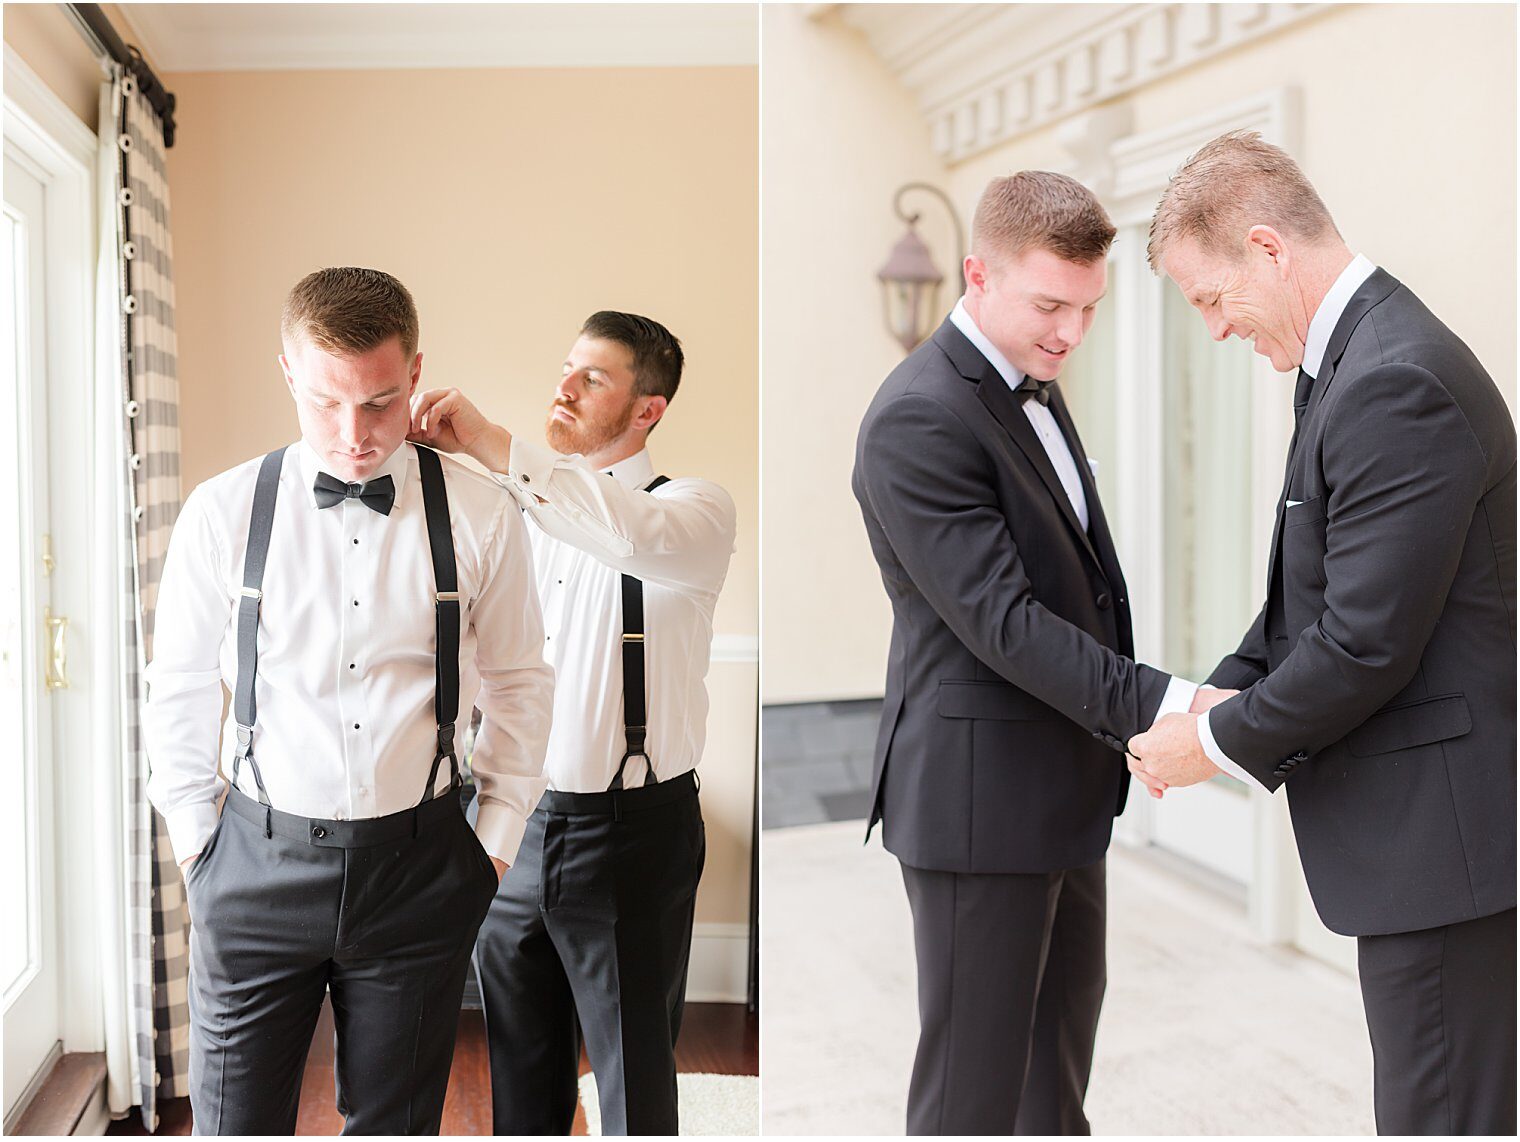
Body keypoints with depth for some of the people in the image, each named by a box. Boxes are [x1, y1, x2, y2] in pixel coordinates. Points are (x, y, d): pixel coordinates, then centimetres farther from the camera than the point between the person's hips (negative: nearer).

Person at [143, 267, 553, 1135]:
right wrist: (197, 841, 5)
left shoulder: (479, 518, -4)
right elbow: (179, 691, 6)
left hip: (418, 863, 1)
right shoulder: (223, 513, -4)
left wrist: (495, 843, 5)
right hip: (260, 861, 0)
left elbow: (520, 684, 6)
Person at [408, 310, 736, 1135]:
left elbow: (634, 533, -34)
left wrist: (489, 443, -34)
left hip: (630, 831, -5)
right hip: (516, 824, 6)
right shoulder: (524, 512, 10)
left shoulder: (696, 509, -9)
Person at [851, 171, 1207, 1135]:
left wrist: (1129, 729, 16)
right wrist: (1161, 704, -29)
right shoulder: (919, 418, -21)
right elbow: (1000, 621, -26)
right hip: (979, 793, -10)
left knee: (1065, 1021, 25)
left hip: (1066, 784, 10)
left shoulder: (1032, 387, 11)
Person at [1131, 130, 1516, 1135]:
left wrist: (1220, 744, -11)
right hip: (1430, 824, 10)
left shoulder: (1395, 384, -22)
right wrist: (1220, 697, 4)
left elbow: (1366, 644, -24)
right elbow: (1314, 591, 17)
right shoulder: (1359, 360, 11)